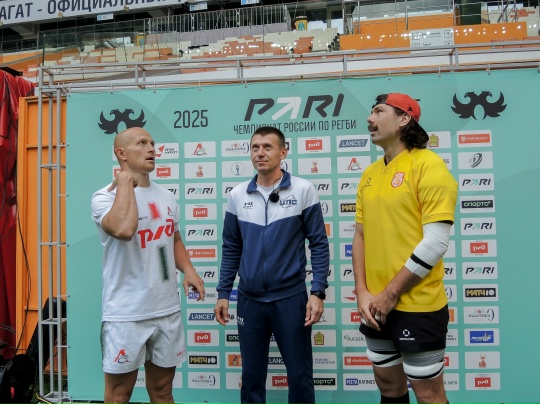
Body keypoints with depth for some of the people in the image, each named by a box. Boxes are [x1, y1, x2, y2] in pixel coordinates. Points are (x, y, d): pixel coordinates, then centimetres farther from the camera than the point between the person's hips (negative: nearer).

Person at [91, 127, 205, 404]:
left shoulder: (166, 197, 10)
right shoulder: (105, 197, -10)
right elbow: (123, 230, -32)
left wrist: (188, 270, 2)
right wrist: (125, 180, -19)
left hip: (168, 310, 6)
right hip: (126, 315, -5)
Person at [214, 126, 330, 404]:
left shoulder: (303, 190, -6)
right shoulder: (237, 195, 3)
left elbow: (319, 244, -4)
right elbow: (231, 249, 9)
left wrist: (318, 292, -11)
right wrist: (223, 293, 7)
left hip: (291, 297, -2)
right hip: (249, 300, 3)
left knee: (300, 374, 10)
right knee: (252, 374, 15)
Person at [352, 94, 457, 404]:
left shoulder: (428, 165, -11)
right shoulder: (370, 174, 9)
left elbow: (435, 243, -17)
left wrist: (390, 294, -14)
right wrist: (362, 292, -1)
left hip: (418, 306, -6)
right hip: (377, 307, 6)